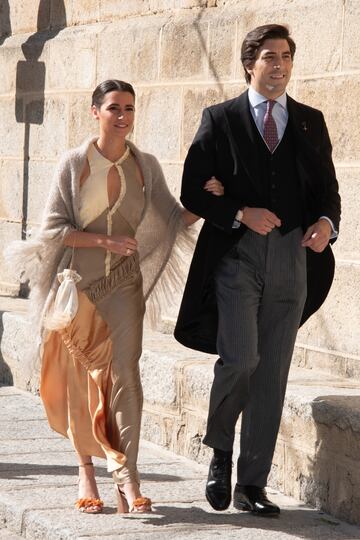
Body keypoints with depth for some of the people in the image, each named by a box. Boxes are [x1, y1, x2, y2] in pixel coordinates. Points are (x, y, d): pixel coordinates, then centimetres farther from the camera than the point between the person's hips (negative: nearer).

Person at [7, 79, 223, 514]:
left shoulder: (145, 166, 3)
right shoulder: (74, 164, -3)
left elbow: (172, 220, 7)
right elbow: (54, 229, -6)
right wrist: (106, 241, -17)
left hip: (125, 283, 1)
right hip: (79, 283, -1)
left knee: (125, 374, -10)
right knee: (80, 378, 7)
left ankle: (126, 478, -12)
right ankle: (87, 470, 22)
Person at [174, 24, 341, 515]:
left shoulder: (310, 123, 13)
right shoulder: (220, 120, 5)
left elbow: (326, 188, 13)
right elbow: (193, 192, 2)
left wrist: (325, 223, -8)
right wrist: (241, 214, -13)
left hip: (292, 258, 3)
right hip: (236, 256, -3)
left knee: (273, 374, 4)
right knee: (240, 358, -18)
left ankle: (252, 484, 11)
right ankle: (220, 450, 9)